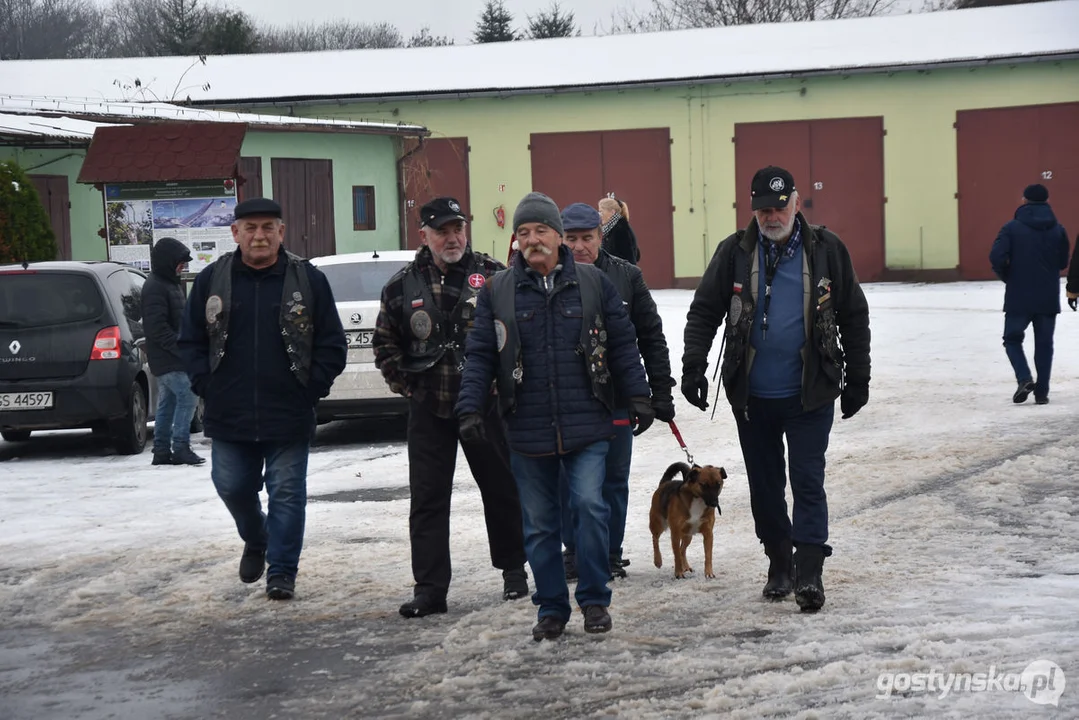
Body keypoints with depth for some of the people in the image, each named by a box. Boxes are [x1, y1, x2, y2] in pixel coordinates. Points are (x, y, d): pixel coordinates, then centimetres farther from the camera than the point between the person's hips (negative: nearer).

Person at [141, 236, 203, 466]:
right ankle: (180, 447, -13)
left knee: (167, 402, 11)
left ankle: (161, 451, 14)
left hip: (171, 359, 10)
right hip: (168, 359, -10)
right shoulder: (155, 288, -15)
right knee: (188, 396, -14)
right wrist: (181, 348, -23)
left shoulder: (170, 284, 18)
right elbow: (157, 327, -22)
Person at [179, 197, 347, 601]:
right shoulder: (212, 280, 4)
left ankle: (281, 571, 12)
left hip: (289, 416, -2)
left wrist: (311, 388, -6)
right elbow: (191, 342, 10)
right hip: (229, 416, 2)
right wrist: (206, 386, 0)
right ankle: (256, 542, 38)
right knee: (232, 487, 10)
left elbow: (332, 345, 2)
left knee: (287, 494, 1)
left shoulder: (309, 280, -1)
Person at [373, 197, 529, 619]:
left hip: (486, 404, -1)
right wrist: (407, 386, 5)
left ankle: (513, 569, 27)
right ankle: (429, 588, 4)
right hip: (428, 409, 1)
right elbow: (385, 344, 11)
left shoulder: (492, 276, -1)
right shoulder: (402, 287, 4)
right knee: (427, 499, 0)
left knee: (501, 489, 9)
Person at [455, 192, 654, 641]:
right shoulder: (498, 292, 5)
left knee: (590, 505, -12)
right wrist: (471, 409, -4)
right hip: (528, 431, 1)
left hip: (586, 426, -1)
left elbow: (622, 344, 8)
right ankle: (551, 608, 20)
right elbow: (479, 355, 5)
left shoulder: (593, 284, 4)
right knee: (539, 524, 7)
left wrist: (638, 396, 3)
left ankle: (594, 599, 4)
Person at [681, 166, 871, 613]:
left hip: (810, 393, -2)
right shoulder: (735, 252, 0)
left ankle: (809, 572, -5)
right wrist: (694, 366, -8)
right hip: (752, 395, 2)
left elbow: (853, 316, 5)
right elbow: (704, 311, 3)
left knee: (808, 480, -6)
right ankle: (778, 562, 26)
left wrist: (857, 380, 6)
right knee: (764, 485, 11)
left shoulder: (826, 250, -2)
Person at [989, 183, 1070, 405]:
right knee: (1044, 344, 10)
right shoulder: (1057, 229, 2)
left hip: (1018, 297, -2)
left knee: (1013, 338, 12)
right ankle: (1042, 392, 8)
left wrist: (1007, 277, 2)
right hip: (1048, 298, 2)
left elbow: (996, 257, -17)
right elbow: (1063, 262, 8)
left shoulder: (1012, 228, -8)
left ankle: (1024, 378, -10)